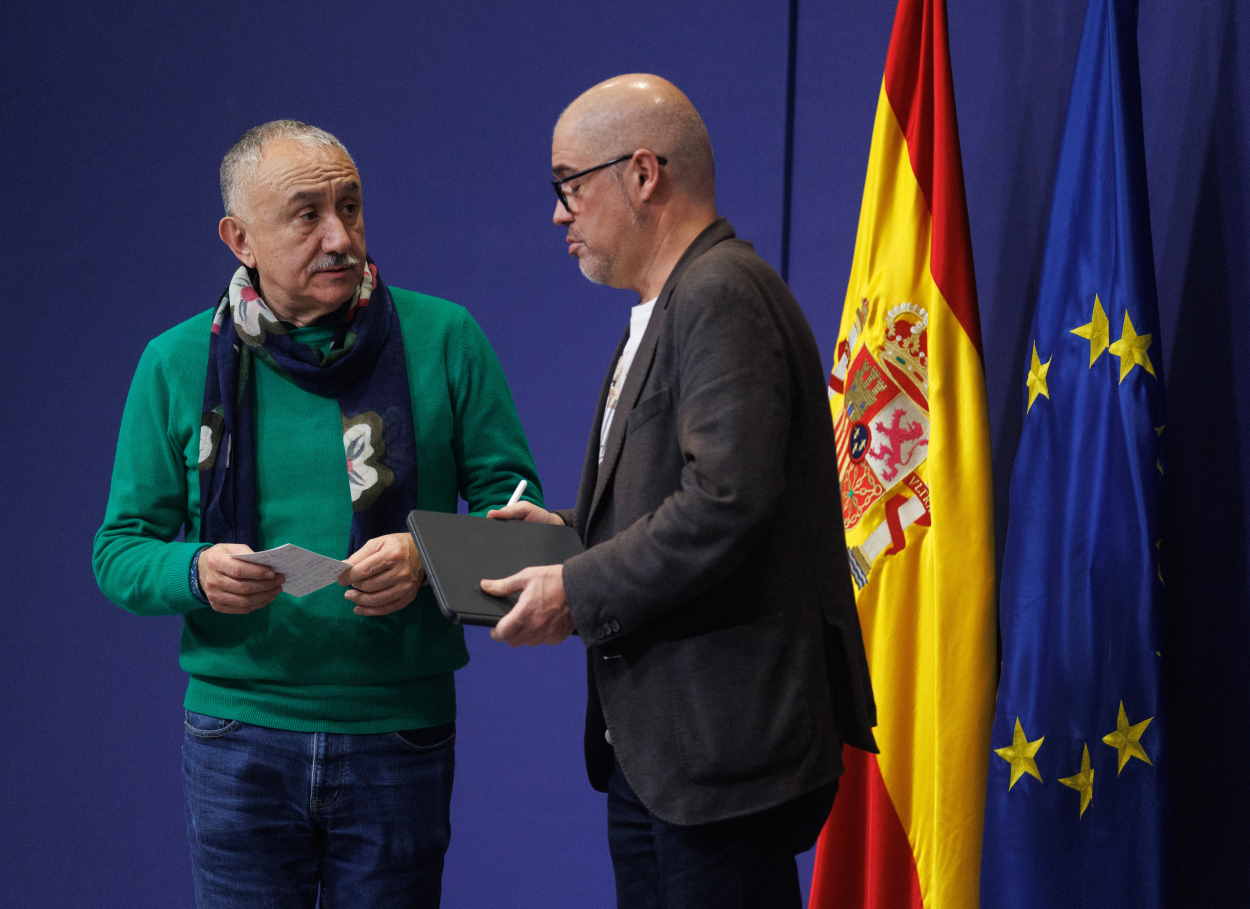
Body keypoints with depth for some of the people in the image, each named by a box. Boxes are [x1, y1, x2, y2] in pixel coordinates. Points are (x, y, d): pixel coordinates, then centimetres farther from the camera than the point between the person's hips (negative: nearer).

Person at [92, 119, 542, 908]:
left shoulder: (444, 339, 0)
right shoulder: (178, 363, 3)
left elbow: (515, 508, 1)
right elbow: (120, 552, 4)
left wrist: (429, 556, -19)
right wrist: (196, 571, -18)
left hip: (400, 733, 0)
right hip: (239, 735, 1)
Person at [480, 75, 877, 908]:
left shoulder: (723, 295, -15)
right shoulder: (673, 305, 18)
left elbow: (726, 503, -25)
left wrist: (578, 591, -16)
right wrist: (571, 529, 8)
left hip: (723, 745, -10)